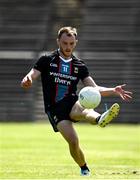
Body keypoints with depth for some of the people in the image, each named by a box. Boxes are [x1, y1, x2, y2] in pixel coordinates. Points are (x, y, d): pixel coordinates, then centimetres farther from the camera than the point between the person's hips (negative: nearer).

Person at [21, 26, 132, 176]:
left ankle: (99, 119, -69)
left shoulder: (79, 65, 12)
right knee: (73, 141, -20)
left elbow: (94, 89, 11)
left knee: (83, 108, -36)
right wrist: (27, 81, -28)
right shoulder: (46, 60, 4)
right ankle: (84, 169, 3)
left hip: (71, 103, 2)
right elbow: (28, 79, -2)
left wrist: (114, 91, -6)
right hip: (54, 108, -2)